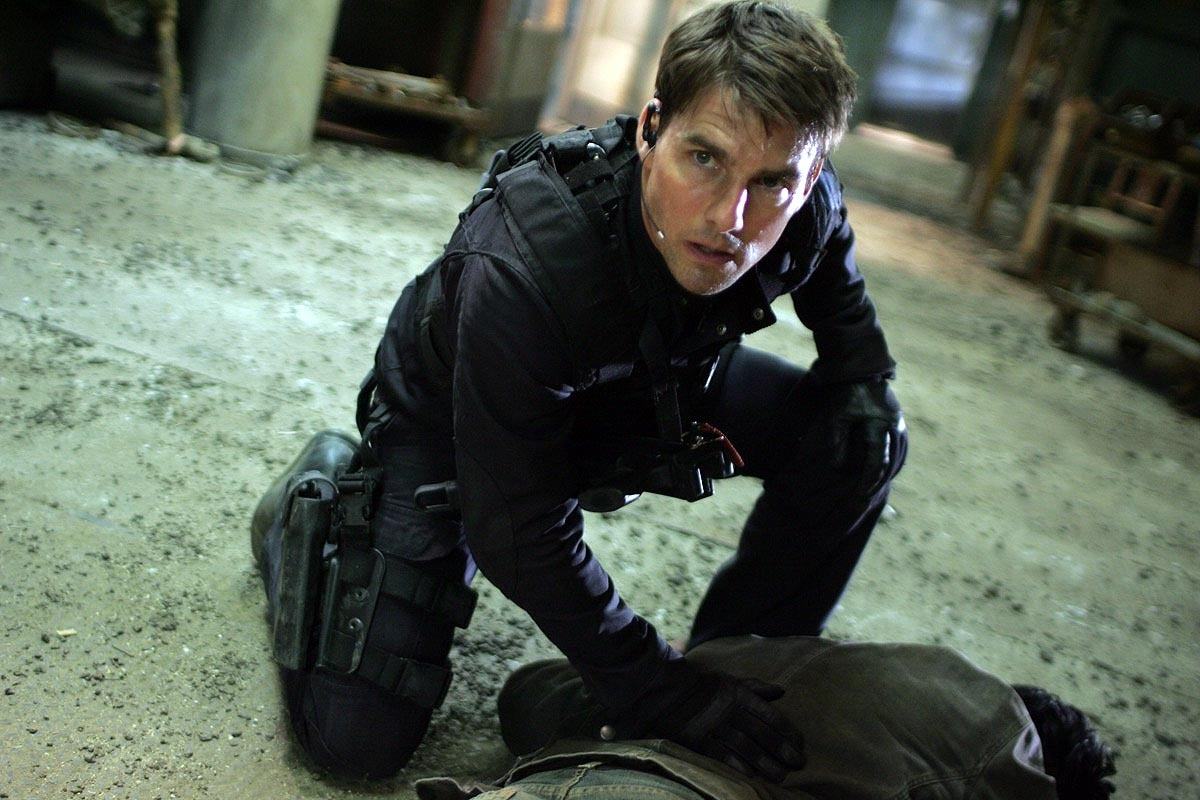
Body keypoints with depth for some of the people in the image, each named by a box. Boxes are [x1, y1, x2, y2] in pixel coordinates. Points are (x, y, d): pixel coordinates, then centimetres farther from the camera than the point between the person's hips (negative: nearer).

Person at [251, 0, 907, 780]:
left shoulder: (806, 210, -24)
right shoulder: (519, 271, -40)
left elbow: (842, 306, 4)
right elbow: (520, 534, -31)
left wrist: (862, 387, -16)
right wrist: (661, 693, -27)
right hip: (448, 424, -5)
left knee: (861, 441, -13)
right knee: (358, 739, -12)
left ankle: (743, 673, 7)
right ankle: (321, 497, 15)